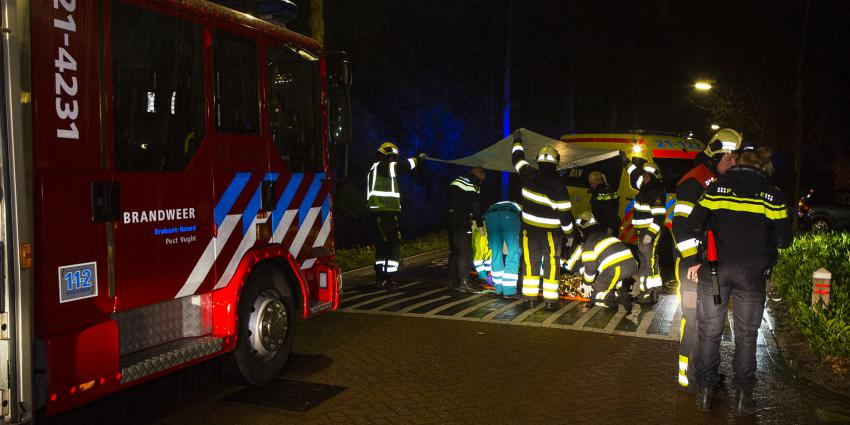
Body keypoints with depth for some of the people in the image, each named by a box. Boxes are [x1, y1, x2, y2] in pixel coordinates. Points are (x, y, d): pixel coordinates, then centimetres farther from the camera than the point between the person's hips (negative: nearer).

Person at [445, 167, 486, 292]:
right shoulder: (473, 186, -7)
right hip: (462, 222, -8)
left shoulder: (455, 181, 17)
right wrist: (480, 225, -2)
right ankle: (464, 282, -8)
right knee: (465, 250, -5)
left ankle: (452, 281, 17)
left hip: (450, 220, 8)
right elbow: (475, 207, -10)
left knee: (454, 250, 13)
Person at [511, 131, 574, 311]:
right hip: (550, 231, -3)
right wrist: (569, 232, 2)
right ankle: (550, 300, 3)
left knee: (531, 262, 11)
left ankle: (530, 297, 14)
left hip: (530, 228, 3)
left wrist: (517, 141, 28)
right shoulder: (558, 185, -15)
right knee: (551, 265, 2)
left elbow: (518, 159, 12)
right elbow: (564, 212, -11)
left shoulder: (529, 176, -6)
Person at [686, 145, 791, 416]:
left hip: (715, 269, 0)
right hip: (752, 272, 0)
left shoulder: (717, 187, 0)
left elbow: (694, 224, -6)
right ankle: (743, 396, 18)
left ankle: (705, 392, 17)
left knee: (709, 331, 11)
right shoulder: (772, 195, 0)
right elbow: (783, 239, 1)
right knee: (746, 335, 12)